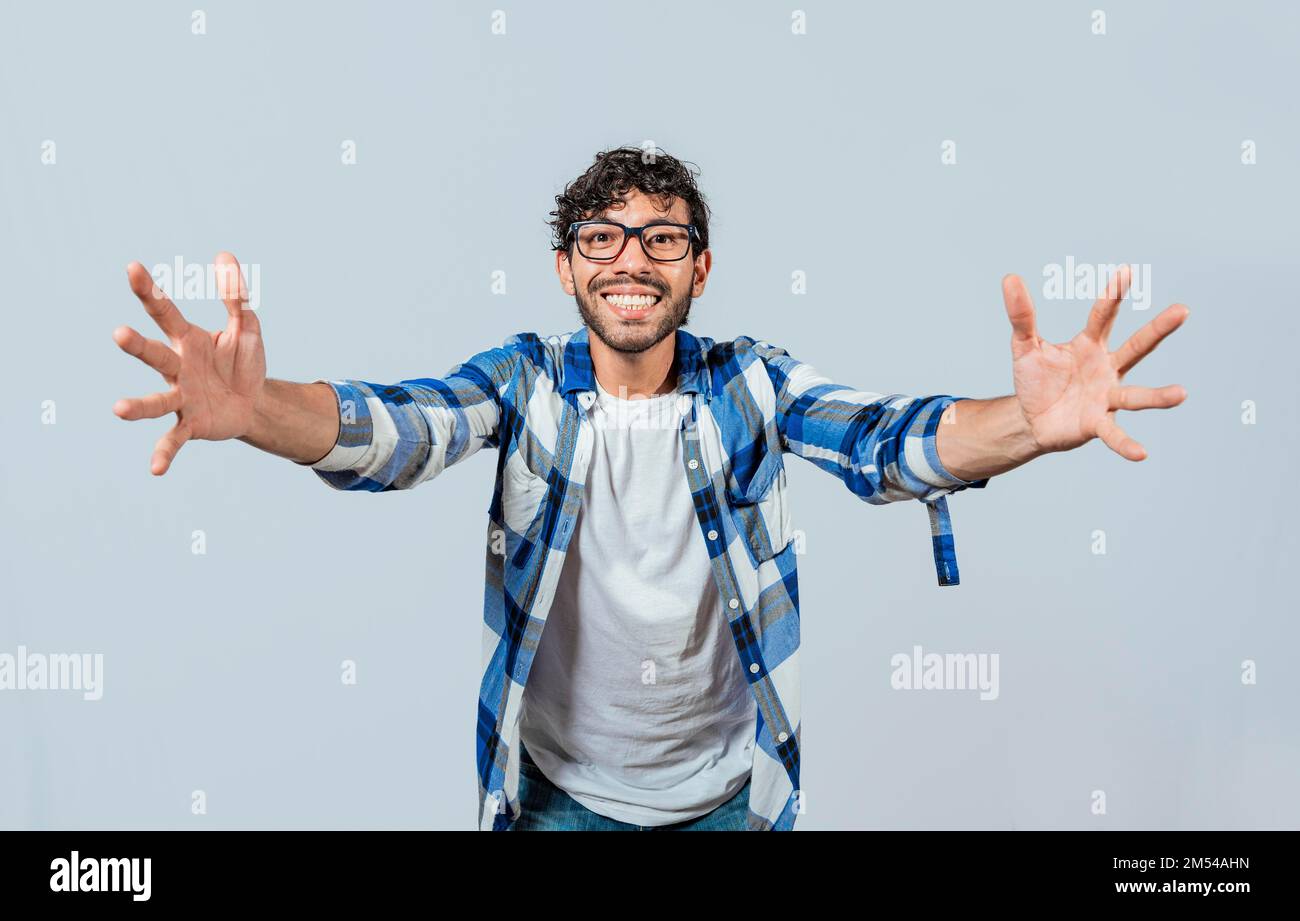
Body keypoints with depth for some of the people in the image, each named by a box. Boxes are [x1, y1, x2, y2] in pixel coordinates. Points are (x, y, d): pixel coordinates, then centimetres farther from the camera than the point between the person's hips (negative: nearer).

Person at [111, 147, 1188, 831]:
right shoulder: (526, 382, -12)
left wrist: (1027, 424, -47)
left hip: (729, 792, 1)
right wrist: (253, 408, -49)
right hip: (558, 792, 0)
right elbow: (394, 427, -28)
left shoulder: (749, 383, -11)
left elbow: (885, 436, -26)